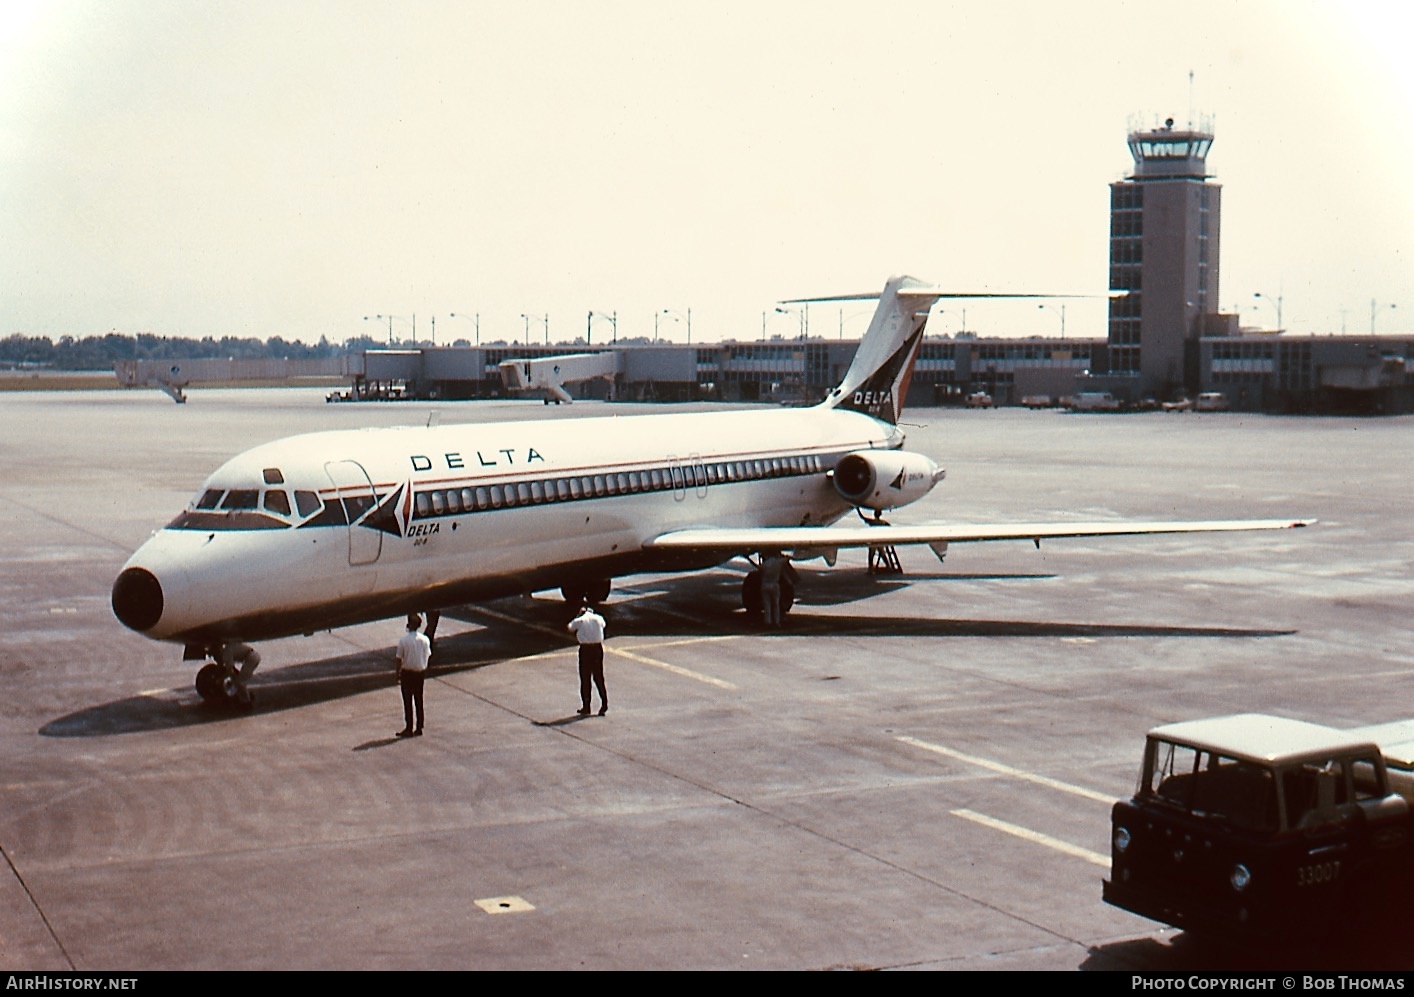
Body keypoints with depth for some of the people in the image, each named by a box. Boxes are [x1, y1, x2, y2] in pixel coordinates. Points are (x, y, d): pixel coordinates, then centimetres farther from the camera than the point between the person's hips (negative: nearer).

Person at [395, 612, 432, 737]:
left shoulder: (403, 640, -14)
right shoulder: (425, 639, -5)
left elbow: (399, 659, -10)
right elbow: (427, 656, 4)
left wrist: (398, 675, -1)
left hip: (407, 672, -3)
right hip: (420, 672, 3)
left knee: (408, 702, 4)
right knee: (419, 701, 12)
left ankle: (408, 729, 6)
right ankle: (419, 728, 16)